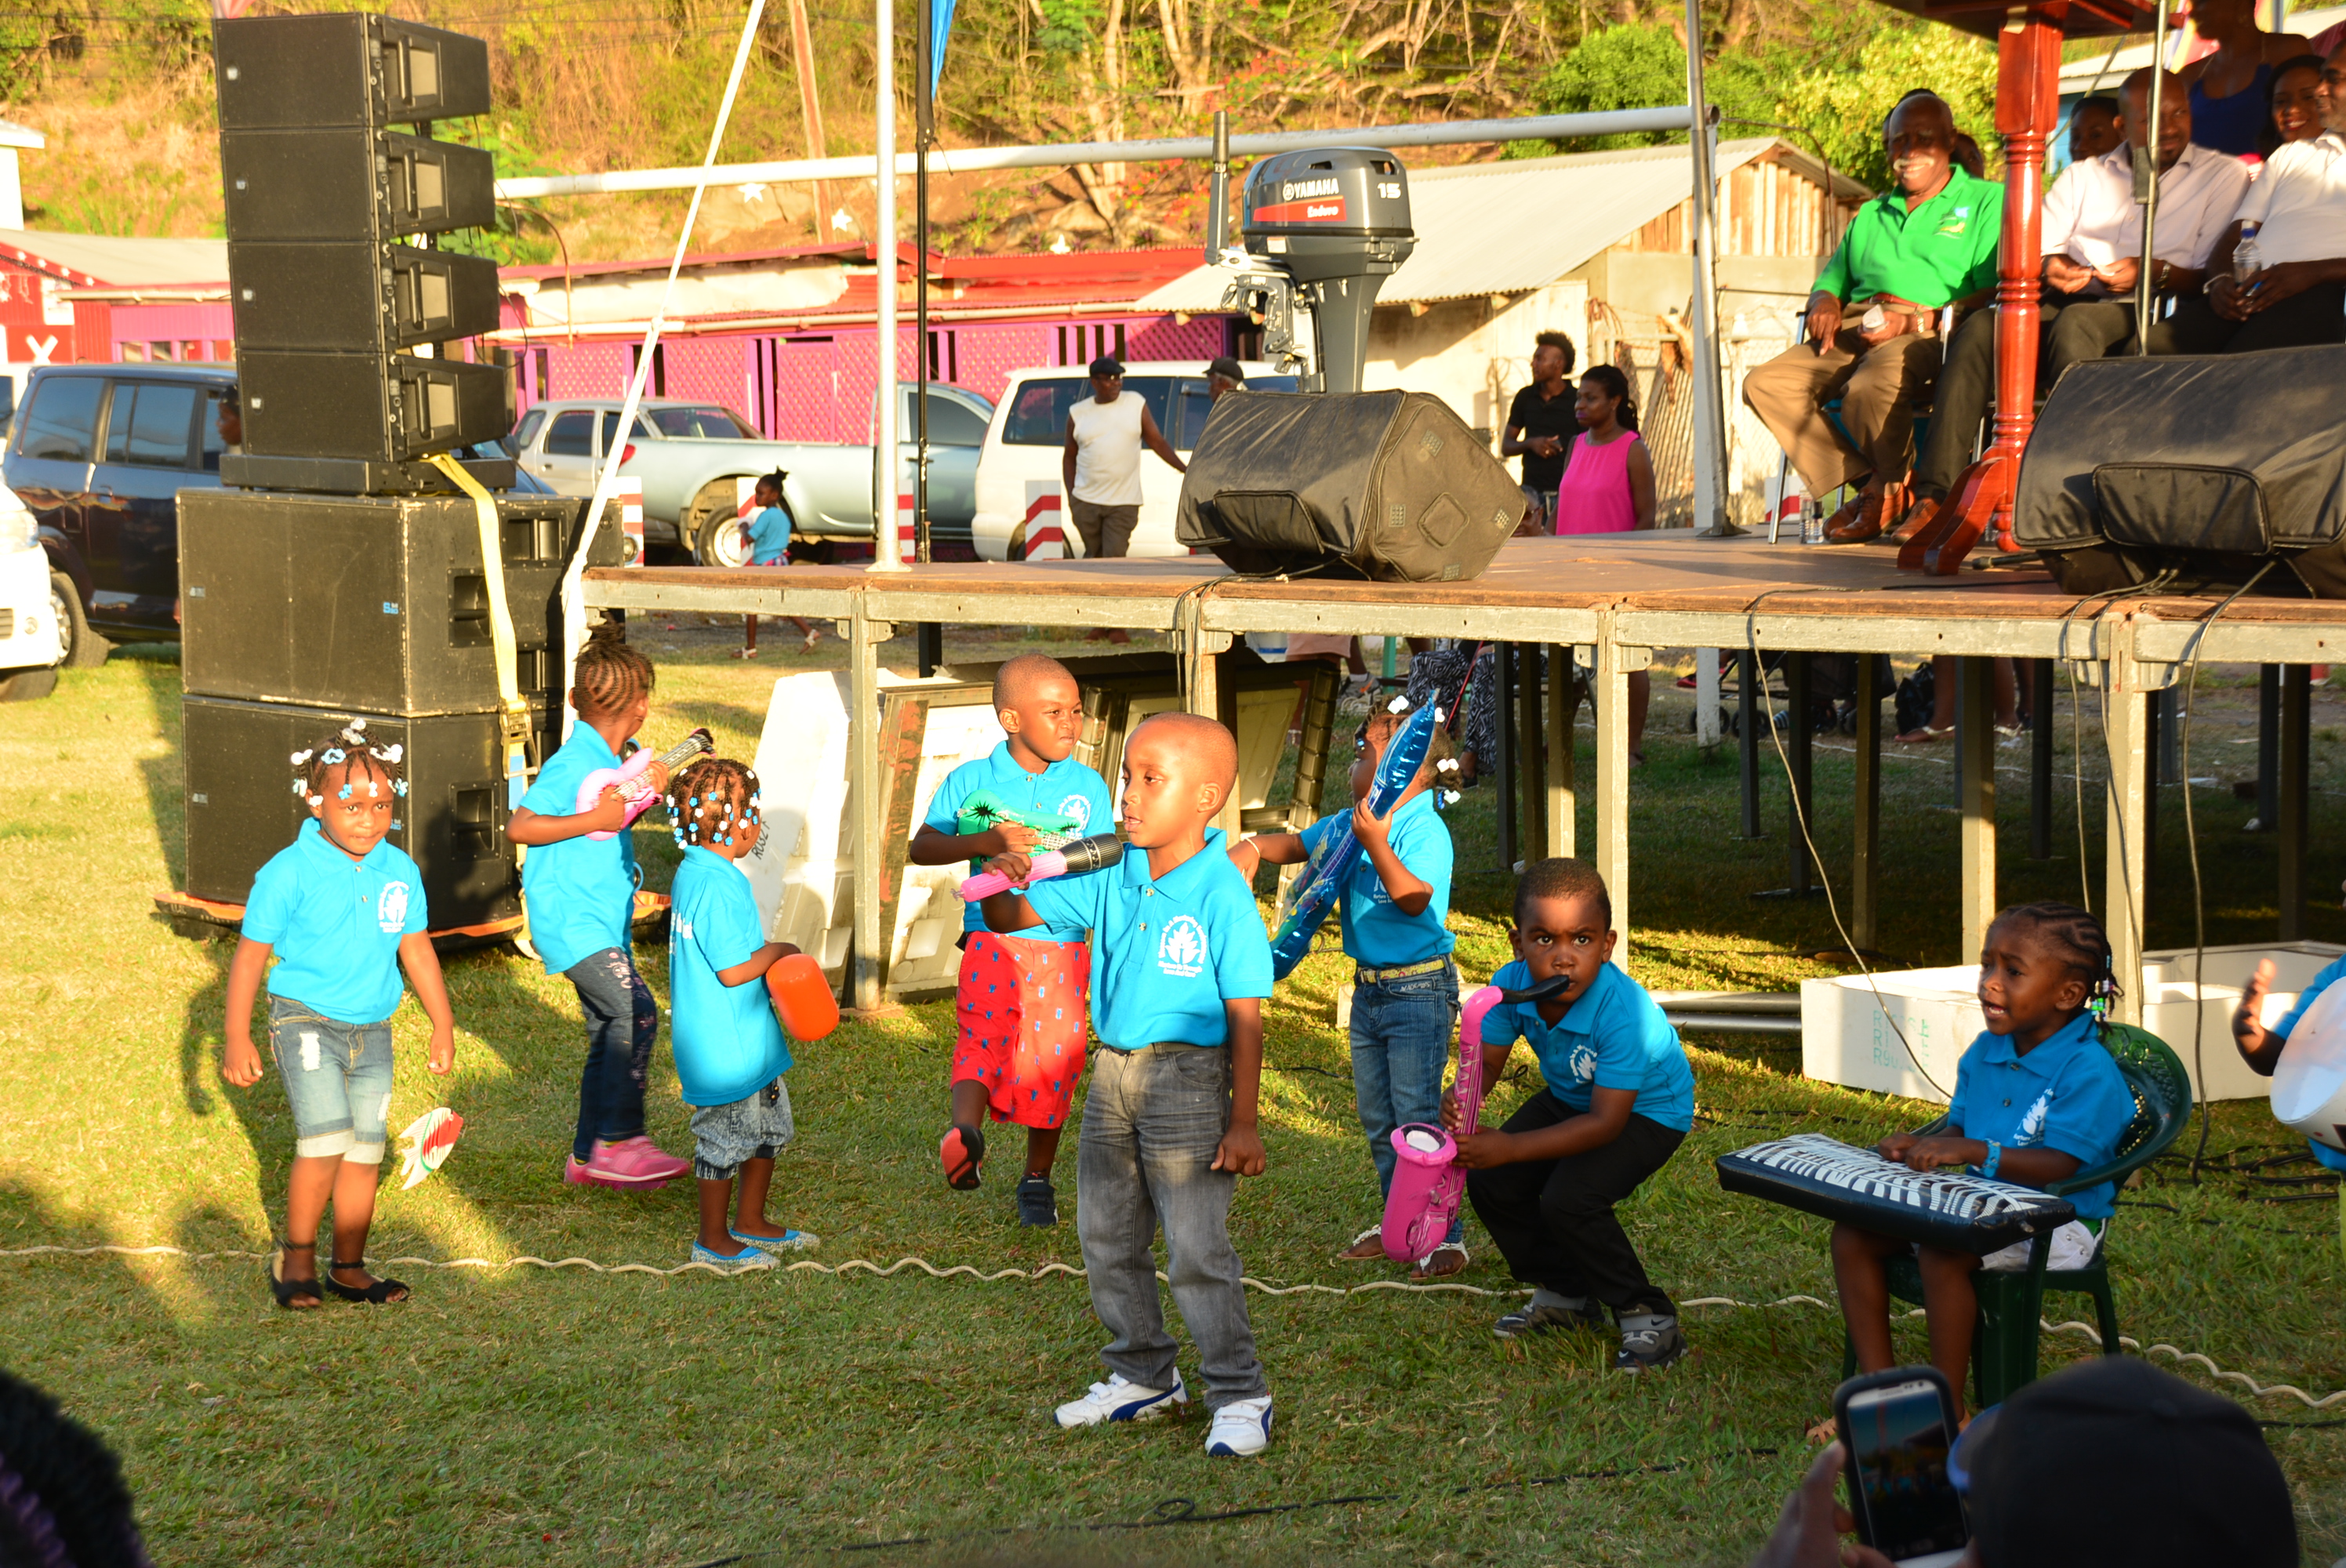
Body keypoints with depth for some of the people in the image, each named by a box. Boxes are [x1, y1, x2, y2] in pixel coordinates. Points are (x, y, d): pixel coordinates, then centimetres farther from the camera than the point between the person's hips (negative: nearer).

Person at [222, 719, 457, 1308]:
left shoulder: (400, 872, 1)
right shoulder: (290, 873, -13)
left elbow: (416, 950, 13)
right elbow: (250, 955, -8)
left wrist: (443, 1026, 16)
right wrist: (237, 1039, -9)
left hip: (372, 1031, 5)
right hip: (306, 1021, -5)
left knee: (365, 1153, 9)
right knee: (326, 1140, -17)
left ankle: (349, 1270, 23)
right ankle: (295, 1257, 1)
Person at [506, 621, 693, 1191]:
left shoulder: (612, 759, 11)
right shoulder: (572, 764, -17)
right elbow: (519, 826, -21)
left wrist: (645, 792, 12)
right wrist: (592, 820, -23)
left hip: (602, 921, 10)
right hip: (570, 920, -10)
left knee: (610, 1034, 11)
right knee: (635, 1014, -20)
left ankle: (588, 1158, 20)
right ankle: (620, 1140, -16)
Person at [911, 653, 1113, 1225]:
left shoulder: (1088, 786, 5)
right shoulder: (970, 781, 1)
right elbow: (922, 846, -1)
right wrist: (985, 843, -16)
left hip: (1062, 947, 2)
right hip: (992, 939, -2)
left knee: (1053, 1058, 7)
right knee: (985, 1028, -26)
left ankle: (1037, 1179, 24)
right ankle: (965, 1135, -46)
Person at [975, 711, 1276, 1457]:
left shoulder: (1222, 894, -16)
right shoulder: (1113, 877, 1)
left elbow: (1245, 1017, -14)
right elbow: (1016, 918, 8)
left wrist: (1243, 1121, -14)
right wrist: (1001, 885, -16)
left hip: (1187, 1080, -7)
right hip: (1113, 1074, 7)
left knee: (1197, 1249, -5)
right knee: (1107, 1237, 16)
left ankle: (1239, 1395, 9)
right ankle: (1144, 1375, 33)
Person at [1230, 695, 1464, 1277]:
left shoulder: (1426, 831, -18)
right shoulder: (1349, 823, 6)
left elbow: (1414, 899, -31)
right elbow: (1296, 845, 18)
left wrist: (1375, 844, -41)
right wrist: (1254, 849, -1)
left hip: (1420, 990, -9)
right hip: (1369, 988, 9)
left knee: (1417, 1117, -8)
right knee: (1376, 1118, 15)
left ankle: (1445, 1235, 0)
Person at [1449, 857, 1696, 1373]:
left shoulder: (1624, 1012, -39)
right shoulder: (1511, 985, -22)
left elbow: (1606, 1123, -36)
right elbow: (1487, 1061, -13)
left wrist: (1510, 1148, -42)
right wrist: (1459, 1098, -38)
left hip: (1648, 1110, -7)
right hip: (1569, 1097, 7)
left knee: (1570, 1199, -26)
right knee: (1490, 1184, -2)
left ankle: (1648, 1319, -7)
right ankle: (1565, 1295, 20)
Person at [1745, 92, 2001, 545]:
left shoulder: (1985, 201, 10)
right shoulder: (1871, 215, 32)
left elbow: (1994, 294, -5)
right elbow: (1833, 280, 31)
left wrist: (1915, 320, -17)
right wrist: (1825, 305, 4)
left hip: (1929, 335, -7)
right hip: (1855, 333, 7)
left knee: (1870, 388, -38)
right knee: (1765, 385, -17)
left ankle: (1891, 486, -8)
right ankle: (1865, 482, -12)